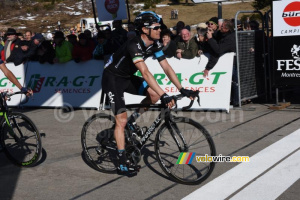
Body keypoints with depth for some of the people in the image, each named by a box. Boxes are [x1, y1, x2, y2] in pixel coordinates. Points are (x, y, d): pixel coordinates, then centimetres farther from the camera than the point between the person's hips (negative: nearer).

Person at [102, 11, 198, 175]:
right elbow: (145, 73, -42)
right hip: (112, 79, -8)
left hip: (127, 78, 8)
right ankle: (122, 163, -4)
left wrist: (182, 89, -16)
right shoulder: (134, 46, -32)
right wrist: (164, 96, -48)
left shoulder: (155, 44, -7)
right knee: (122, 120, -12)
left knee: (155, 94, -10)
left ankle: (133, 121, 12)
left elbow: (166, 67, -7)